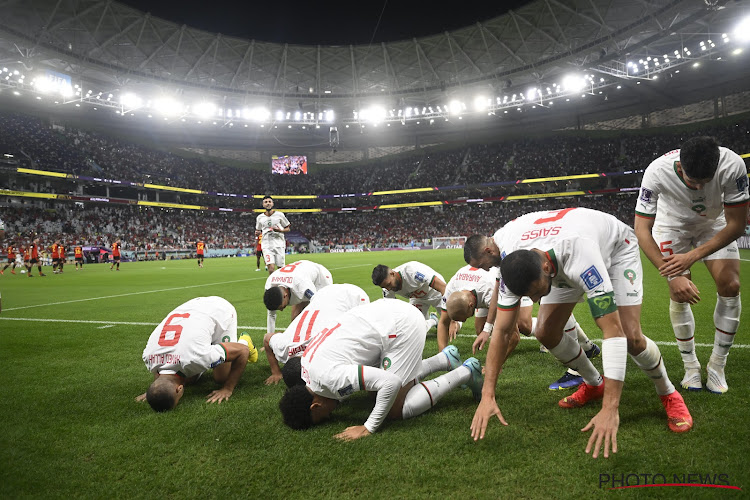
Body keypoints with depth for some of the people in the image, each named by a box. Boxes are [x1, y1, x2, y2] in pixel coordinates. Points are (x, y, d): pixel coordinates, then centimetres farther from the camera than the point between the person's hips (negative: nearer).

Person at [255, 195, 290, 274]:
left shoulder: (279, 215, 3)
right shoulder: (259, 217, 10)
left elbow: (287, 229, 10)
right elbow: (258, 231, 22)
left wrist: (280, 230, -12)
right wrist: (257, 233, -2)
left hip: (279, 244, -1)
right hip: (267, 245, 1)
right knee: (271, 269, -16)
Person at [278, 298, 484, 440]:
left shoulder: (329, 376, -24)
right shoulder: (306, 365, 5)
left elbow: (391, 383, -30)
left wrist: (369, 428, -19)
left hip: (402, 324, -9)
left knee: (396, 409, -2)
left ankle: (465, 372, 6)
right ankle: (444, 359, 25)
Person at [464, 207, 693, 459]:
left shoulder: (579, 258, -47)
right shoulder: (512, 266, -31)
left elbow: (613, 331, -48)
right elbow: (502, 330, -25)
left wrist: (610, 409, -50)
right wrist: (487, 396, -29)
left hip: (616, 247, -4)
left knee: (630, 337, -21)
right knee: (545, 332, -8)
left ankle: (669, 394, 10)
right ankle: (594, 384, 19)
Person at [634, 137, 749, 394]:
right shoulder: (657, 172, -37)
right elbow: (642, 230, -32)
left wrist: (693, 256, -36)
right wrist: (672, 276, -39)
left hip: (715, 224, 1)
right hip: (672, 224, -1)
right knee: (679, 293, -11)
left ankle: (716, 366, 4)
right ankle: (691, 367, 7)